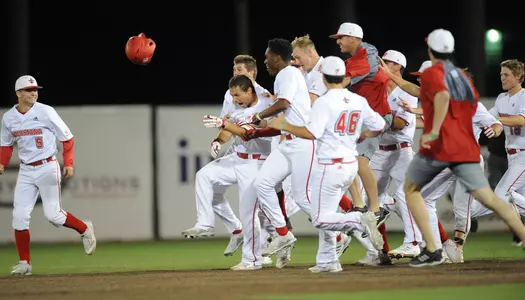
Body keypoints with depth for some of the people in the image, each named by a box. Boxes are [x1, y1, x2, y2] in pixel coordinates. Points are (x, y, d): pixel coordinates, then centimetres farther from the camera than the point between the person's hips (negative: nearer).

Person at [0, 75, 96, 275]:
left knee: (53, 214, -7)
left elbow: (67, 138, -4)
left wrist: (69, 164, -12)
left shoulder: (45, 112, -10)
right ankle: (25, 263, 4)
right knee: (19, 216, -4)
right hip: (26, 171, 4)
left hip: (47, 167, -4)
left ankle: (84, 229, 22)